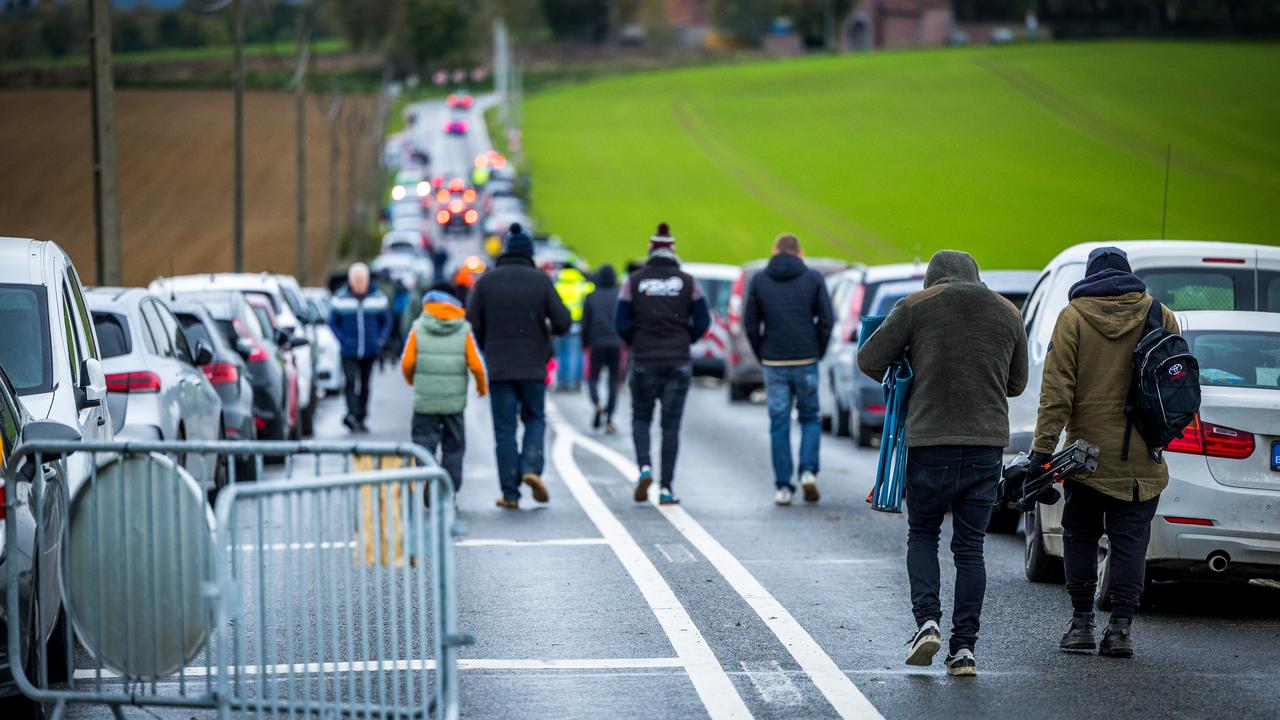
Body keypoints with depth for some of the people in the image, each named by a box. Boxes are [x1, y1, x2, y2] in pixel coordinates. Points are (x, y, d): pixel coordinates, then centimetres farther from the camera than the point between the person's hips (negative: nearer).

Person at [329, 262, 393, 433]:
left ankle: (360, 418, 19)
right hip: (349, 352, -2)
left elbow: (386, 321, 11)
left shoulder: (379, 298, 3)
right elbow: (333, 322, 4)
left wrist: (381, 339, -2)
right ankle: (352, 414, -24)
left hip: (370, 352, 2)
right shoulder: (340, 299, -2)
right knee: (351, 382, -17)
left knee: (365, 385, 9)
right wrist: (342, 340, -9)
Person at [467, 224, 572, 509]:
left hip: (498, 367, 0)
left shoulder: (486, 281, 0)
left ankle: (510, 492, 2)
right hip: (533, 366, 0)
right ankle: (531, 467, -7)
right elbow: (563, 322, -6)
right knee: (534, 418, 17)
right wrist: (547, 329, 16)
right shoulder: (541, 280, -2)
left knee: (504, 428, 5)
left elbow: (472, 324, -3)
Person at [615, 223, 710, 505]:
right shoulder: (687, 281, 0)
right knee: (671, 424, 4)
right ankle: (666, 488, 0)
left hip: (644, 362, 0)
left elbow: (621, 323, -4)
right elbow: (702, 321, -2)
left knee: (641, 418, 16)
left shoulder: (635, 281, -2)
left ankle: (645, 466, -9)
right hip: (679, 362, 0)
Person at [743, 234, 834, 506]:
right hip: (806, 361, 0)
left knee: (779, 424, 6)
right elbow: (826, 320, -4)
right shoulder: (813, 278, 0)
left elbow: (750, 323, 2)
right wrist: (818, 353, 7)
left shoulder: (759, 280, 3)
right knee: (810, 418, 15)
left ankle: (782, 487, 4)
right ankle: (808, 472, -5)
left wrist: (762, 356, 11)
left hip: (774, 363, 0)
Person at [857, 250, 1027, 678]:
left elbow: (869, 360, 1)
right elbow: (1016, 383, 19)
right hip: (988, 442, 2)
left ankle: (927, 622, -4)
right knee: (970, 546, 8)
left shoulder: (915, 307, 1)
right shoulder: (1008, 314, 11)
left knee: (922, 534, 15)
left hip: (930, 439, -2)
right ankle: (964, 647, 3)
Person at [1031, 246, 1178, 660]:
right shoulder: (1160, 316, 4)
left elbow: (1057, 390, -7)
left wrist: (1042, 448, -8)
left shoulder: (1073, 317, -2)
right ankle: (1121, 626, -1)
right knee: (1130, 540, 5)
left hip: (1088, 451, -1)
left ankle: (1082, 623, 12)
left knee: (1080, 536, 12)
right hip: (1142, 456, 1)